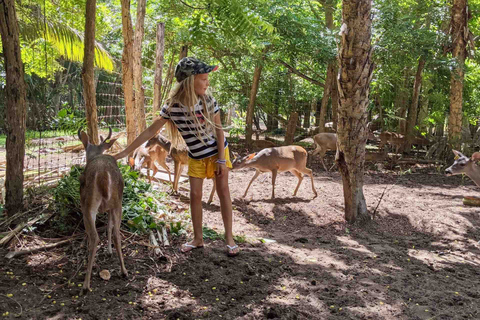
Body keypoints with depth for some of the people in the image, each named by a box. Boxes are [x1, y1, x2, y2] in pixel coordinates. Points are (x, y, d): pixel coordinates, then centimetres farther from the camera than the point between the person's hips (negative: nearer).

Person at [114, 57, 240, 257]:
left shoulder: (208, 100, -19)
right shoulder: (172, 106, -19)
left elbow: (219, 130, -11)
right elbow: (151, 131, -13)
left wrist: (222, 159, -14)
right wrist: (125, 152, -14)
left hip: (217, 151, -1)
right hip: (196, 157, 1)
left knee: (223, 191, 1)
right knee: (195, 195, 3)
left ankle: (229, 238, 10)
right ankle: (198, 239, 18)